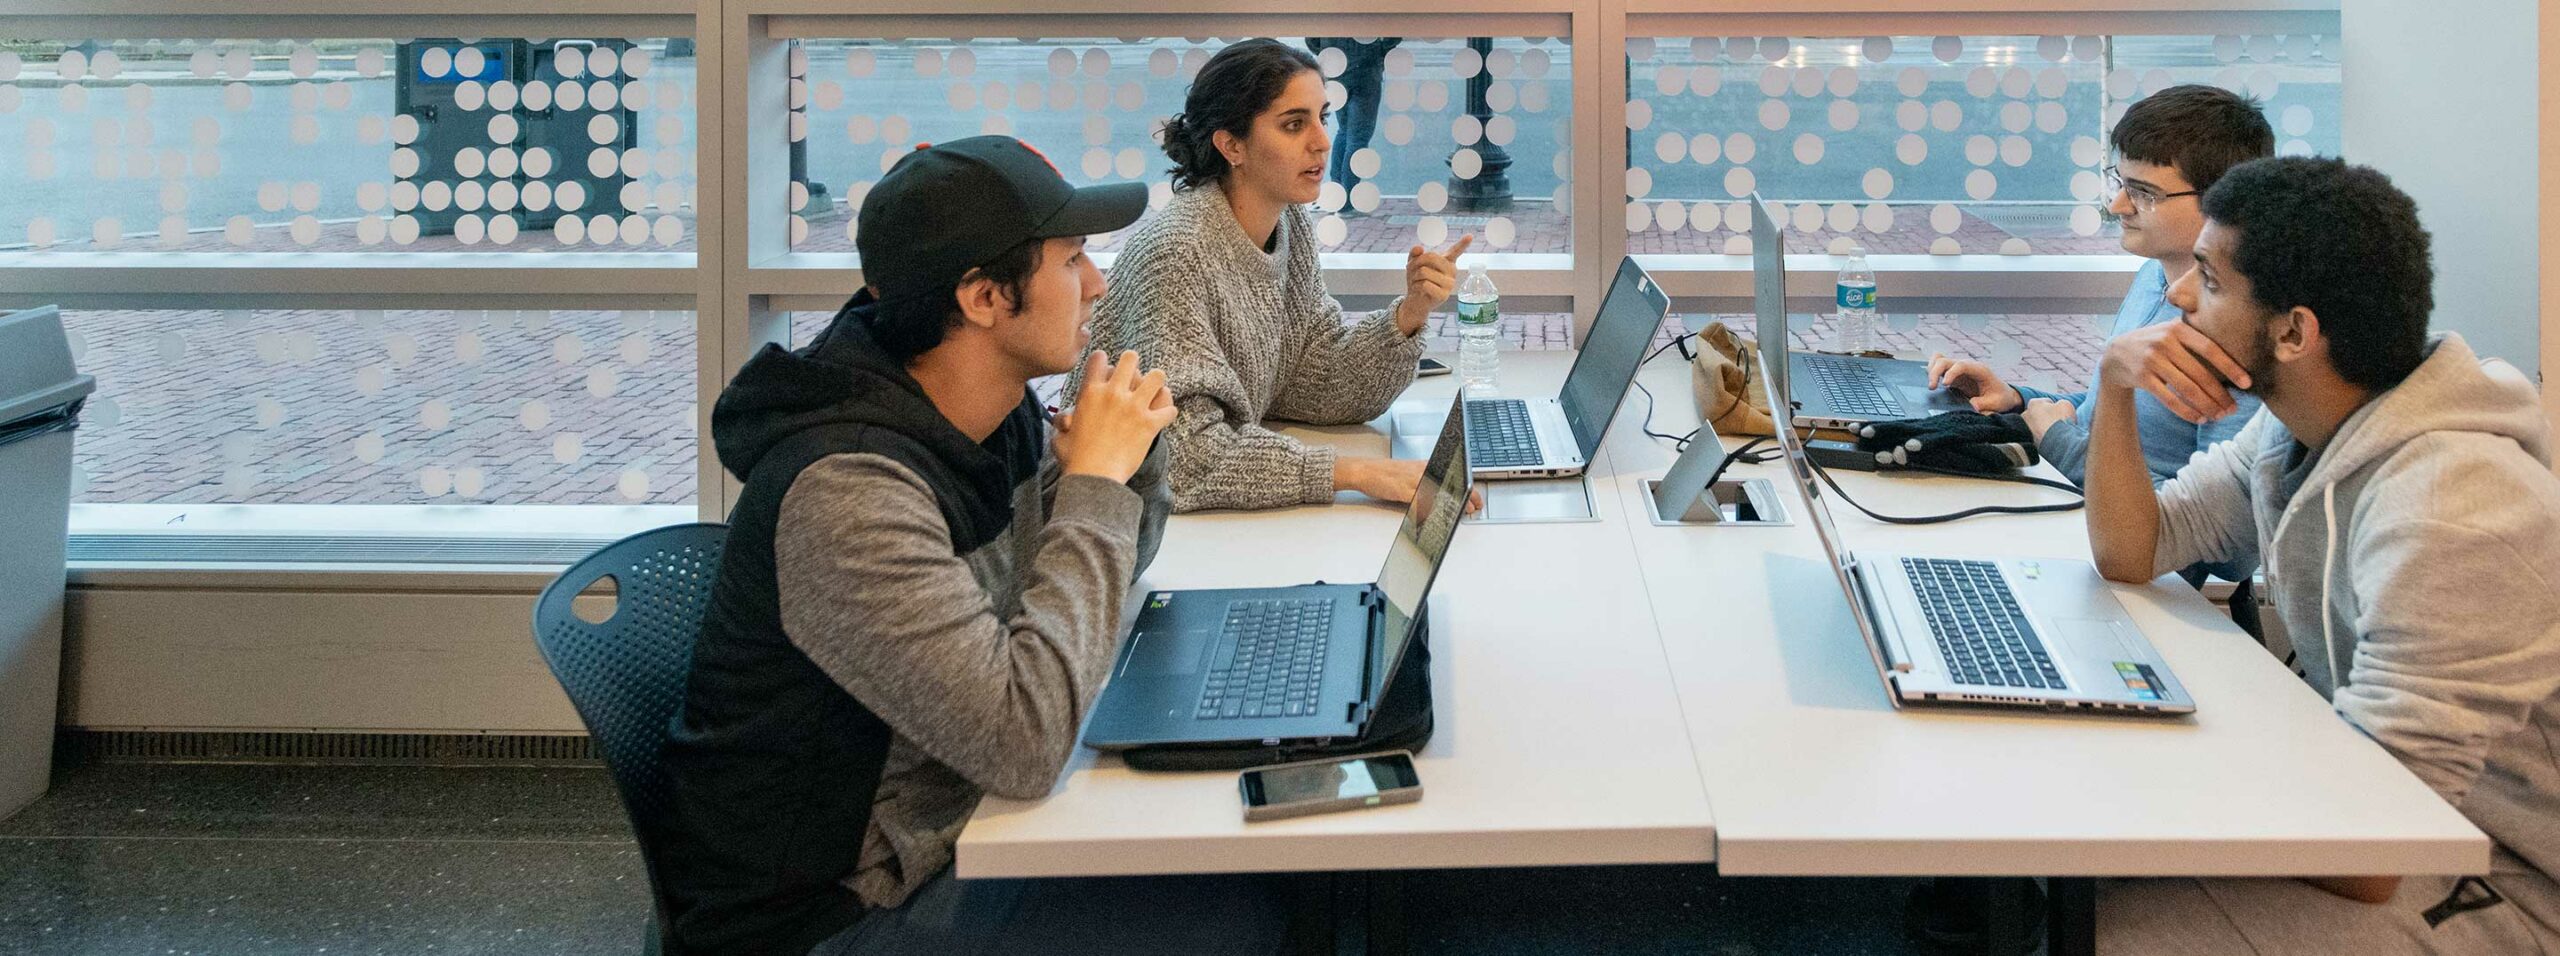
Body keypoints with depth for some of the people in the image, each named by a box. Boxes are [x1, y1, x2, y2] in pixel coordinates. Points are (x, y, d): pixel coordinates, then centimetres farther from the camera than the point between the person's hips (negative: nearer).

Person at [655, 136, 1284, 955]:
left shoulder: (1000, 416, -2)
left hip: (940, 822, 9)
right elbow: (1023, 742, -35)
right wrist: (1096, 479, -26)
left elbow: (1107, 565, 17)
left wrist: (1134, 442, -6)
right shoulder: (846, 492, -30)